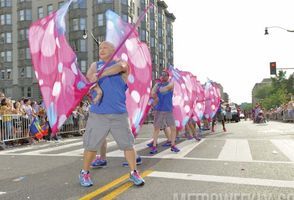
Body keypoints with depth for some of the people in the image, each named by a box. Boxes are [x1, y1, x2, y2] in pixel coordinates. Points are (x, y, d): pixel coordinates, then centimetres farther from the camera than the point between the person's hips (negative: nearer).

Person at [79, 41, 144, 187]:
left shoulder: (122, 64, 7)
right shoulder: (95, 65, 15)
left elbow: (120, 67, -17)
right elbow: (89, 78, -4)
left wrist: (99, 74, -23)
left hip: (119, 114, -1)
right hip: (97, 114, 1)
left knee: (128, 144, 4)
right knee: (91, 146, 4)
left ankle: (134, 173, 20)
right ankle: (84, 173, 24)